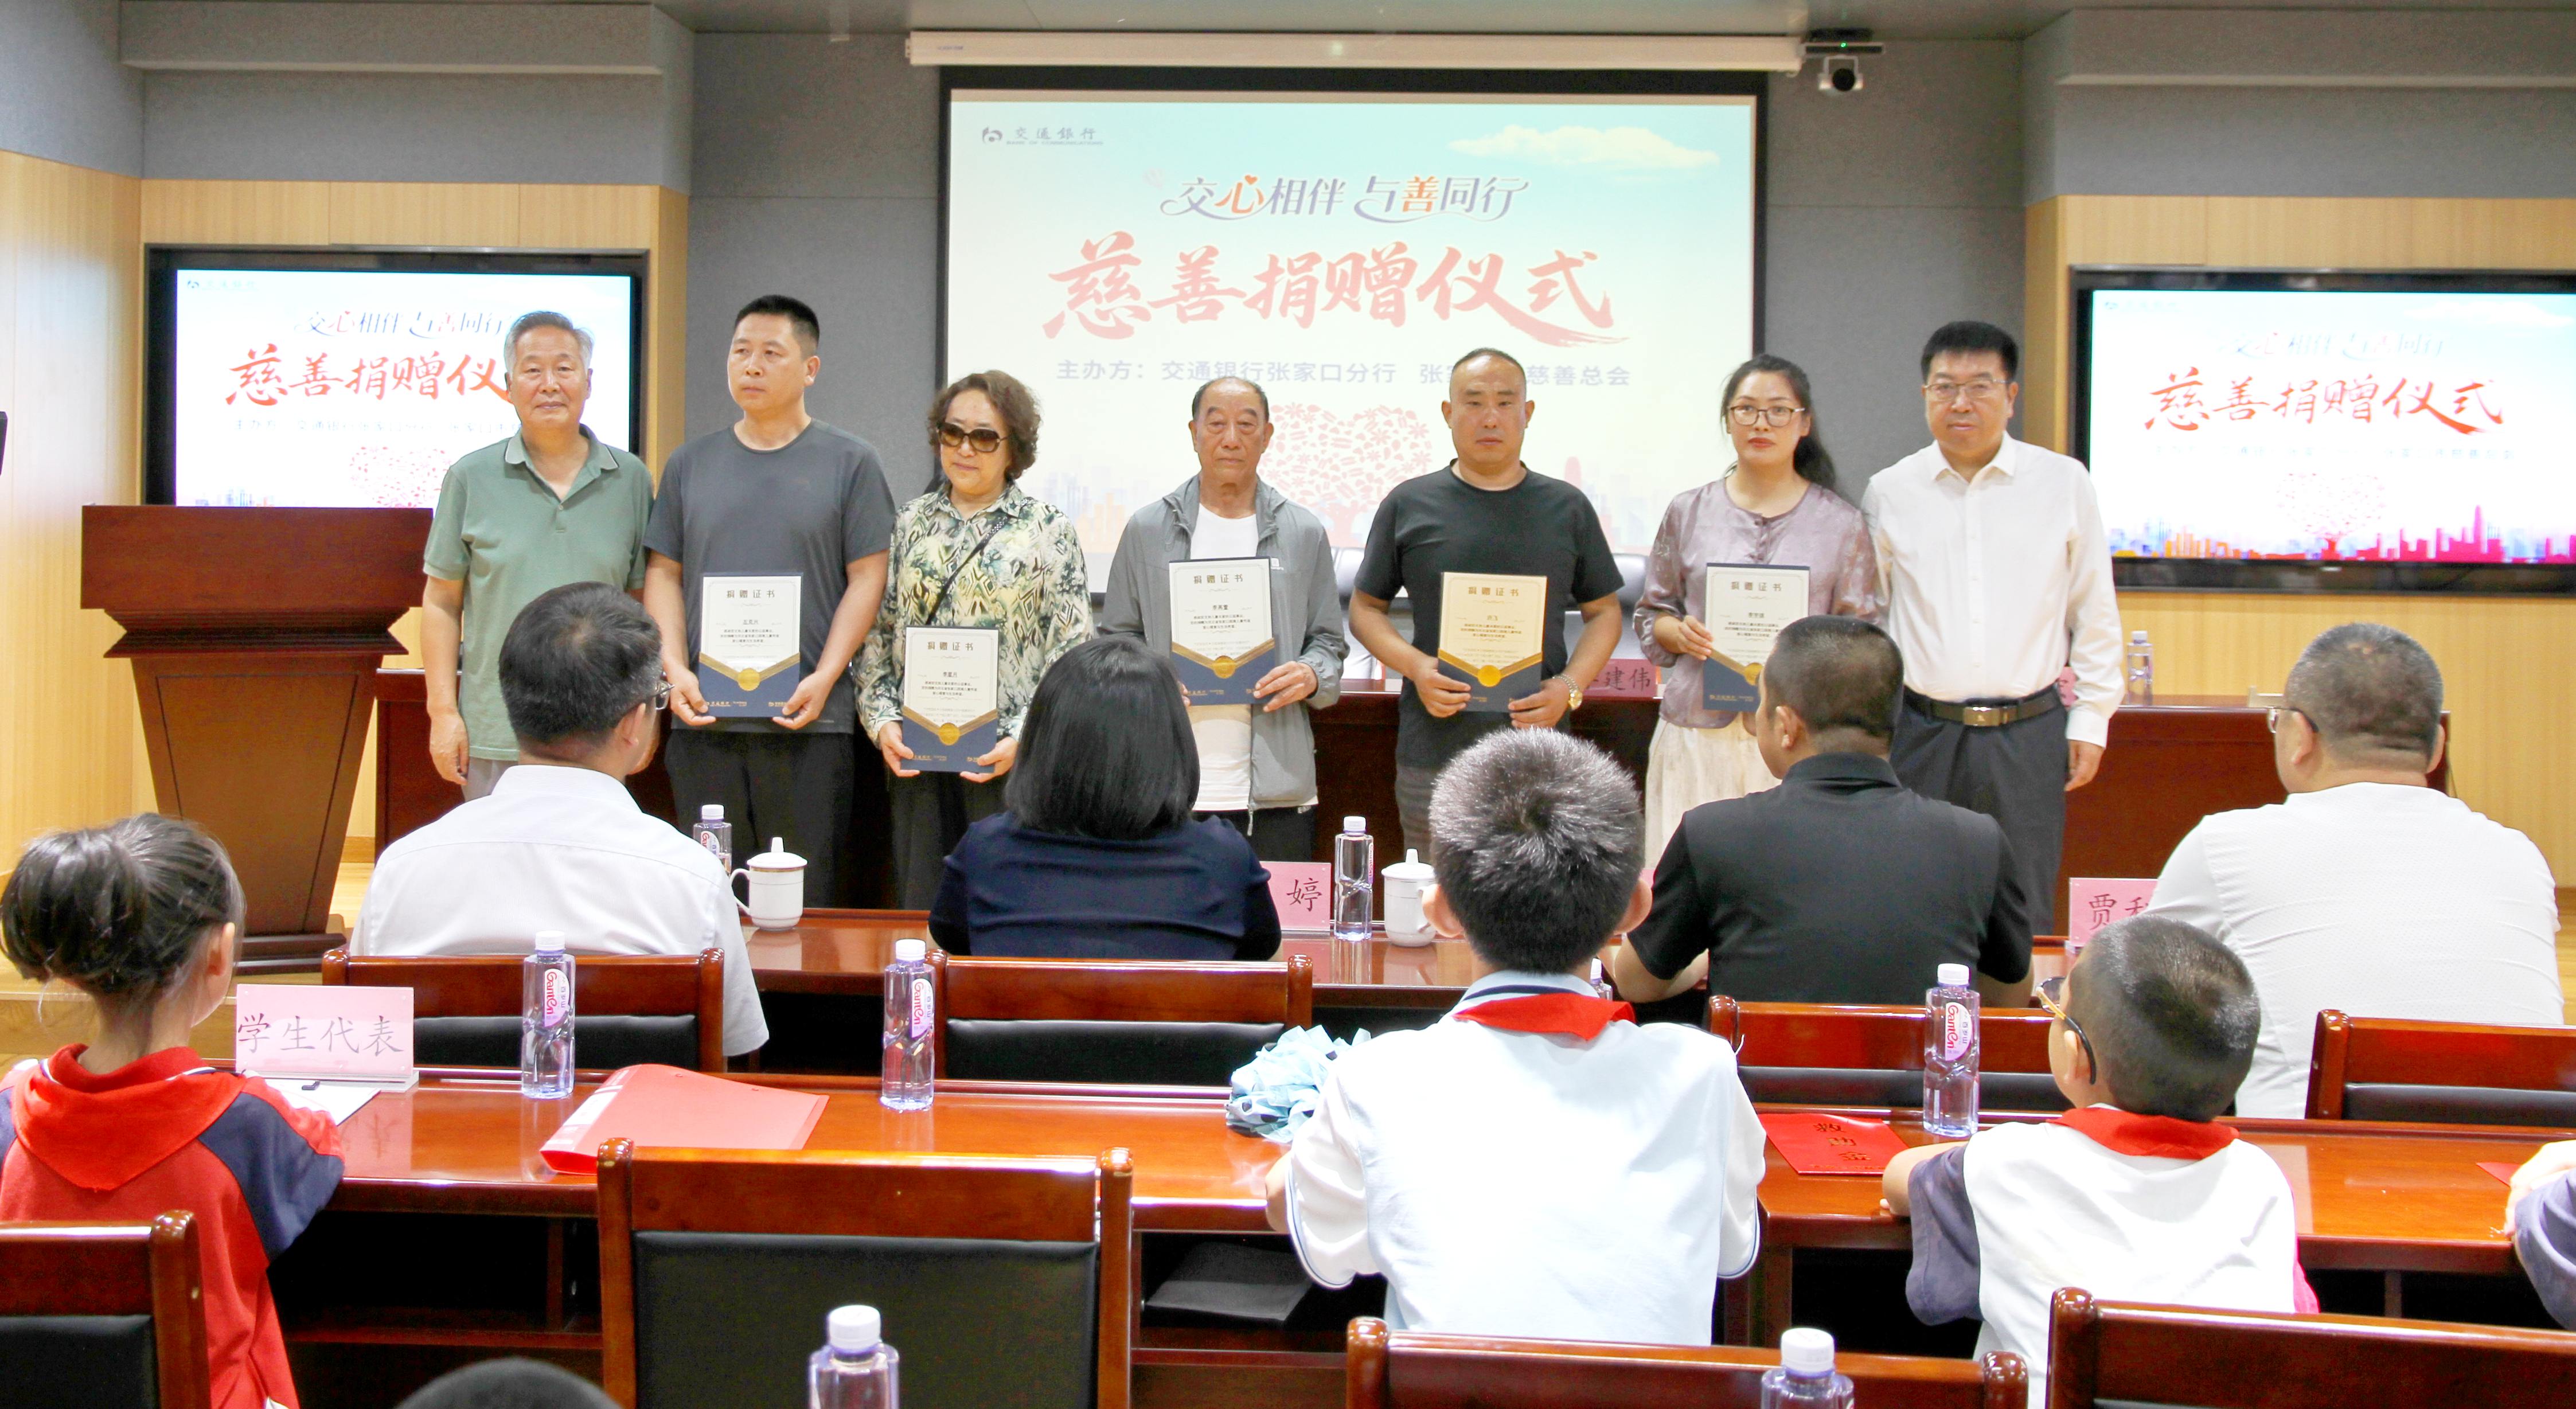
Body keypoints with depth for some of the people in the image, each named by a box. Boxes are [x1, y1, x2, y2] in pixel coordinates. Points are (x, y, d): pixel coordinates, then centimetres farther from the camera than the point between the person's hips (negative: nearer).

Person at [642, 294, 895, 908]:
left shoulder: (849, 462, 4)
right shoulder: (691, 463, 14)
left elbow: (867, 578, 0)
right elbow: (663, 573, 13)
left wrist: (823, 680, -11)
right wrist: (674, 668, -2)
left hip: (809, 722, -3)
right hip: (703, 720, 3)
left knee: (809, 897, -2)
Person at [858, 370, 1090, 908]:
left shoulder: (1048, 530, 2)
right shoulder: (909, 524, 13)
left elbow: (1073, 649, -3)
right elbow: (877, 635, 13)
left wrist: (1024, 737, -12)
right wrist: (882, 720, 0)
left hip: (1009, 762, -3)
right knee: (918, 913, 5)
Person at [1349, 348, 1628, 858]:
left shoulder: (1567, 508, 10)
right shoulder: (1409, 505, 7)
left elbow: (1604, 610, 14)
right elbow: (1366, 608, 11)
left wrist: (1570, 687, -4)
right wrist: (1415, 666, -8)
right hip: (1433, 754, 0)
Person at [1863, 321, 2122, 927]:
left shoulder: (2064, 483, 4)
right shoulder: (1890, 492, 5)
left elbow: (2095, 612, 10)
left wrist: (2092, 719, 6)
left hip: (2029, 735, 0)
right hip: (1922, 733, 0)